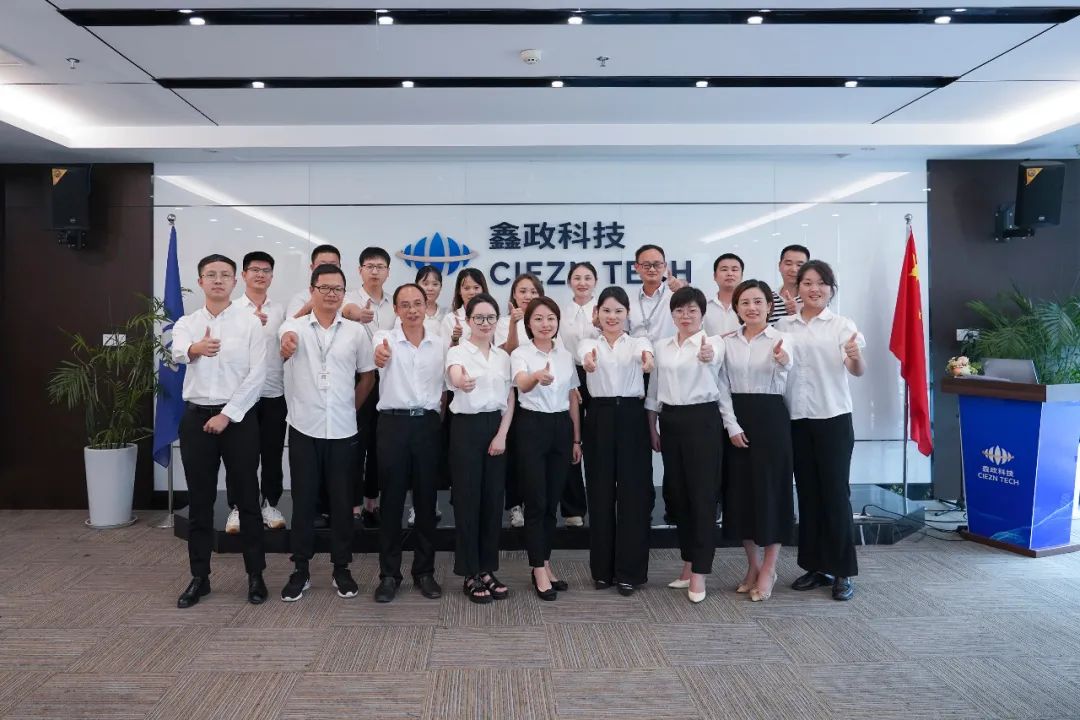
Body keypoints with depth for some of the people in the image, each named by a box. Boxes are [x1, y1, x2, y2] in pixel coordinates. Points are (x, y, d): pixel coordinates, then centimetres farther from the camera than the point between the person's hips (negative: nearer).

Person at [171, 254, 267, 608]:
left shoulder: (250, 322, 0)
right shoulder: (186, 323, 7)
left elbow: (257, 375, -7)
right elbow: (178, 353, -17)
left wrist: (227, 415, -13)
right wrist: (195, 348, -41)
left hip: (238, 417, -2)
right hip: (196, 417, 3)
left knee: (247, 498, 5)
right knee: (199, 501, 10)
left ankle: (255, 575, 16)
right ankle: (200, 576, 22)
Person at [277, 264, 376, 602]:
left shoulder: (356, 331, 3)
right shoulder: (295, 326, -1)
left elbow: (368, 375, 12)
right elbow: (287, 338, -24)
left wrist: (351, 407, 6)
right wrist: (287, 344, -47)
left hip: (343, 431, 1)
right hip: (304, 429, -1)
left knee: (342, 502, 8)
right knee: (303, 502, 7)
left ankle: (342, 570, 21)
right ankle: (300, 571, 20)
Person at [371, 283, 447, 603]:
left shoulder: (439, 345, 8)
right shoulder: (386, 338, -2)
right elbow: (380, 358, -27)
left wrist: (439, 417, 5)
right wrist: (380, 355, -50)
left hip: (428, 424, 3)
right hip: (393, 423, -2)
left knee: (426, 500, 8)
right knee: (392, 501, 4)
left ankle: (424, 571, 21)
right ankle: (389, 574, 15)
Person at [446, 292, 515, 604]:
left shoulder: (503, 356, 11)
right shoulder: (458, 351, -5)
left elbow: (510, 400, 9)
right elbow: (455, 376, -28)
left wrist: (502, 435, -5)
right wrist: (462, 382, -53)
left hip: (496, 428, 5)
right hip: (467, 427, -5)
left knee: (493, 499, 8)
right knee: (468, 499, 0)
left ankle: (487, 569, 20)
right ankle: (471, 574, 11)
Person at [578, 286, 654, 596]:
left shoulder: (637, 341, 6)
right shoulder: (589, 343, 7)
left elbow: (643, 350, -21)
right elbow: (584, 352, -20)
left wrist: (647, 357, -46)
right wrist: (589, 357, -46)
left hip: (632, 418, 0)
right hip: (599, 419, 1)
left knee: (633, 492, 1)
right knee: (600, 493, 5)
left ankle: (629, 571, 13)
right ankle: (603, 569, 19)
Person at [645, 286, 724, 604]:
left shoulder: (713, 343, -6)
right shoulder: (660, 347, 9)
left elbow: (714, 359, -32)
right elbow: (653, 389, 13)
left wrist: (708, 357, -55)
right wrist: (652, 428, 9)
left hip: (702, 420, -5)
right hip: (670, 421, 5)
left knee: (702, 494, -2)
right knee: (676, 493, 10)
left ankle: (699, 572, 7)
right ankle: (689, 563, 25)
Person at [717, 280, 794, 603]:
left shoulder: (781, 340, -4)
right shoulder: (727, 342, 5)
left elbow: (779, 386, -16)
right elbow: (723, 388, 3)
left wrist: (782, 365, -37)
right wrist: (732, 426, -7)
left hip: (770, 419, -3)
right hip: (736, 420, 3)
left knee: (771, 489, 1)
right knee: (740, 491, 7)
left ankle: (768, 570, 15)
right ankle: (753, 564, 24)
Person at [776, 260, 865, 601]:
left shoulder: (842, 325, -3)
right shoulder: (784, 326, 7)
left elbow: (858, 372, -15)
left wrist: (855, 357, -35)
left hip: (833, 419, -3)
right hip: (797, 419, 4)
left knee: (835, 493, 0)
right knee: (807, 493, 11)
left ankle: (843, 571, 12)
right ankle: (815, 566, 23)